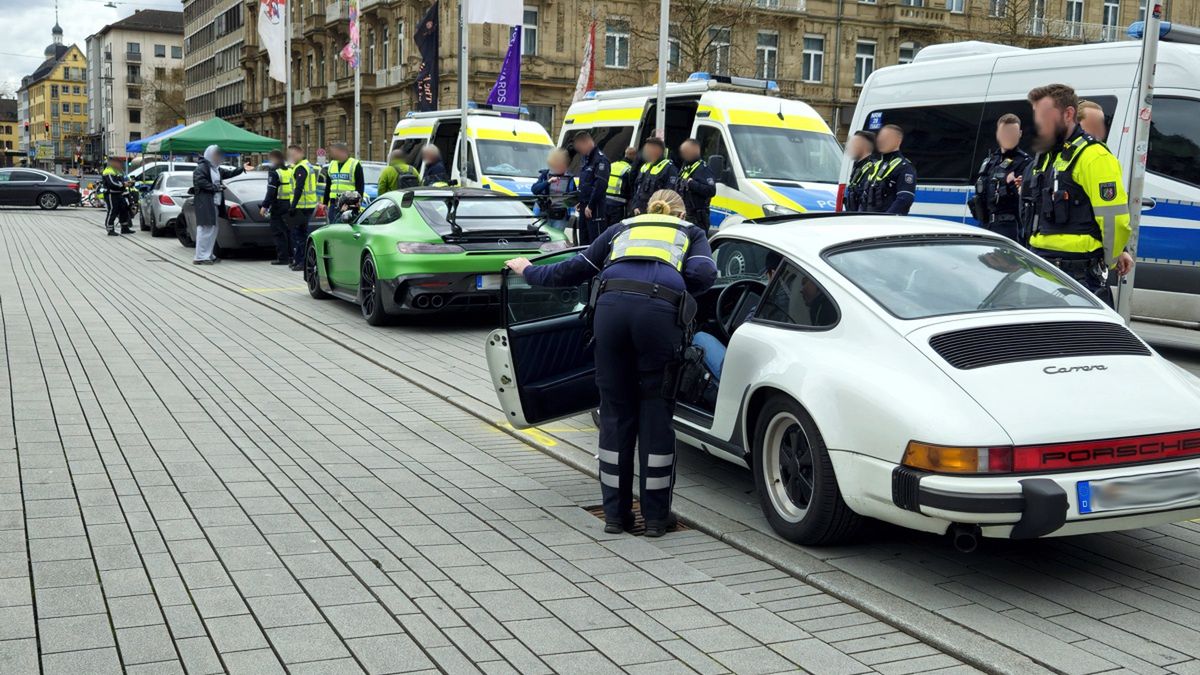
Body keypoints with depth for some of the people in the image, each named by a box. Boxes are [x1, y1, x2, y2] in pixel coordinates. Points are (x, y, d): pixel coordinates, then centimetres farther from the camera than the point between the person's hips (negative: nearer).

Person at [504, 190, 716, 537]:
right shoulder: (691, 233, 29)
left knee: (616, 411, 11)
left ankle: (616, 513, 19)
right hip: (660, 310, -2)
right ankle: (656, 516, 15)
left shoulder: (622, 228, 33)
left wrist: (528, 271, 48)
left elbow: (574, 270, 33)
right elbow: (704, 274, 9)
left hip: (612, 304, 2)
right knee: (656, 412, 9)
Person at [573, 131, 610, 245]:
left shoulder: (600, 160, -14)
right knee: (584, 241, 14)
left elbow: (600, 185, -21)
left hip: (595, 209, -10)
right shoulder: (587, 159, 17)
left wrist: (590, 206, -20)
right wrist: (581, 202, 16)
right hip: (585, 206, 10)